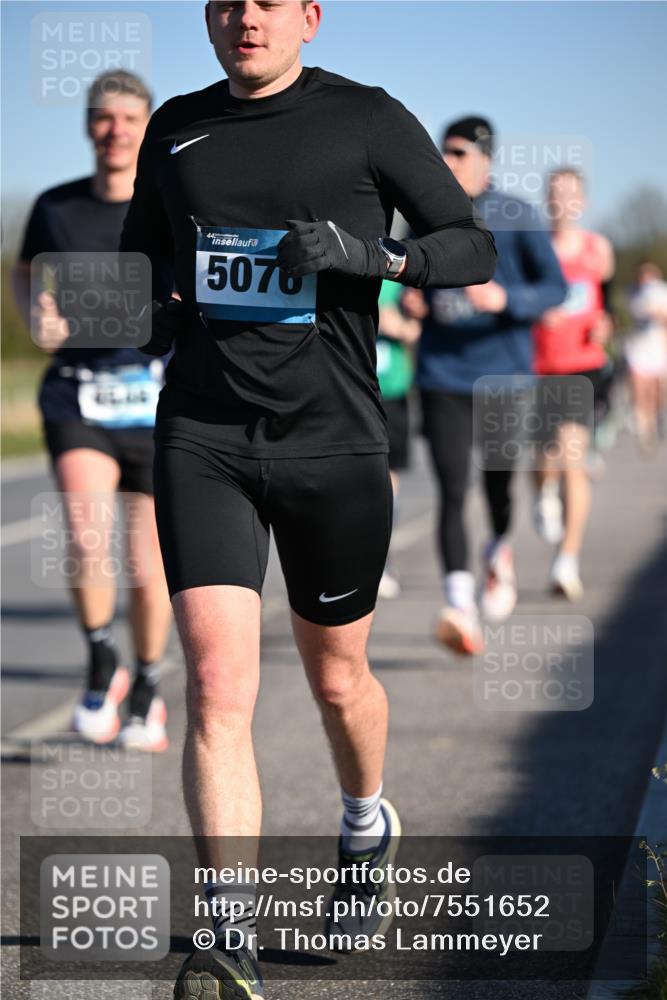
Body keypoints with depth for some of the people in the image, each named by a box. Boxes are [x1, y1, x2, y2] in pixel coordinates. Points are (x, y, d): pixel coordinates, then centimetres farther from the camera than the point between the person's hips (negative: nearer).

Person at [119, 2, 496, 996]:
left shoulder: (367, 119, -1)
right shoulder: (175, 128, 10)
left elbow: (473, 247, 0)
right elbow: (140, 261, 24)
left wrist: (375, 255, -19)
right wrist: (144, 315, 1)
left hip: (333, 440, -1)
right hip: (203, 438, 2)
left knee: (336, 677, 15)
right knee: (218, 684, -13)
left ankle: (367, 823, 47)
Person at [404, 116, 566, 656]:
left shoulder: (516, 216, -2)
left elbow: (556, 287, -4)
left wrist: (504, 299, -22)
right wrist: (411, 302, -1)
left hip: (502, 373, -1)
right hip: (442, 375, 1)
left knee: (498, 481, 11)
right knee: (452, 491, -11)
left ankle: (500, 555, 45)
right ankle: (461, 606, -18)